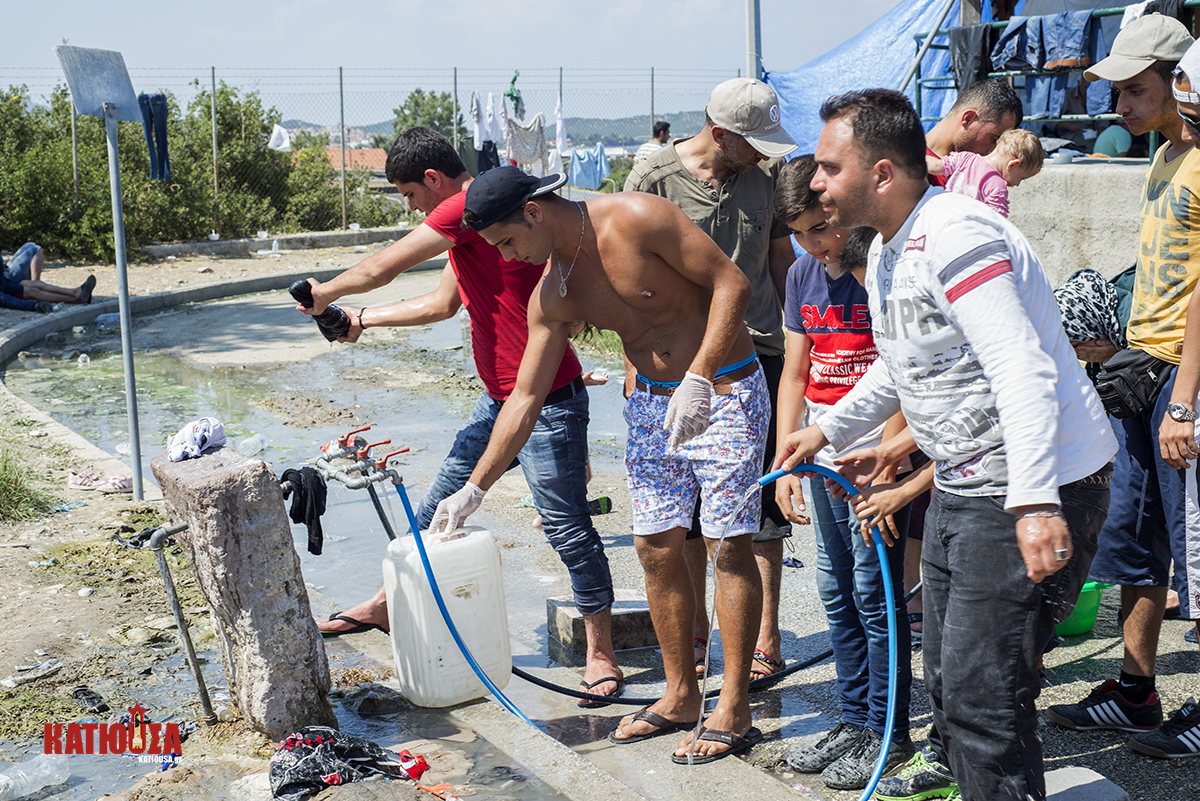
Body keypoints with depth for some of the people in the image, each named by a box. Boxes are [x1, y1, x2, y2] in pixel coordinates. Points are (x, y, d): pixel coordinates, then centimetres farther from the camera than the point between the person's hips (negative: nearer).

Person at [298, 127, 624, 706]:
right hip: (500, 400, 10)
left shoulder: (471, 204, -16)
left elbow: (381, 269, -11)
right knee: (441, 499, 18)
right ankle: (388, 604, 34)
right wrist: (364, 320, 26)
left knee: (566, 526, -2)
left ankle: (601, 654, 10)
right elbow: (443, 304, 26)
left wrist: (326, 292, 7)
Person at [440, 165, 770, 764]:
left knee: (727, 545, -5)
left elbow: (731, 283, -19)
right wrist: (474, 488, 3)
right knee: (656, 547, 5)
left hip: (724, 391, -6)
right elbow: (525, 397, 4)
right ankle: (681, 697, 19)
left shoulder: (636, 218, -19)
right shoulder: (553, 294, -1)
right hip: (652, 403, 6)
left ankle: (734, 710, 3)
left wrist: (697, 379, -27)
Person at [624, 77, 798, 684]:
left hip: (759, 356, 2)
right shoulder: (654, 178, -5)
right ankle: (696, 631, 23)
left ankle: (765, 637, 12)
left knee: (762, 502, 2)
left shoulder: (768, 174, 5)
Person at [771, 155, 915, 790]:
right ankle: (854, 720, 26)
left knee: (874, 593, -2)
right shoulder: (803, 275, 10)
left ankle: (889, 735, 12)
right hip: (823, 456, 7)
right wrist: (786, 460, 8)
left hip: (881, 455, -7)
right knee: (837, 591, 13)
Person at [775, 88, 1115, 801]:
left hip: (1040, 489, -10)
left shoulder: (954, 236, -23)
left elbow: (1024, 373, -31)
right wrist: (829, 430, 29)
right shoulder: (888, 249, 10)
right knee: (947, 661, 25)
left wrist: (1034, 505, -37)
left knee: (981, 689, -10)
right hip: (964, 485, 10)